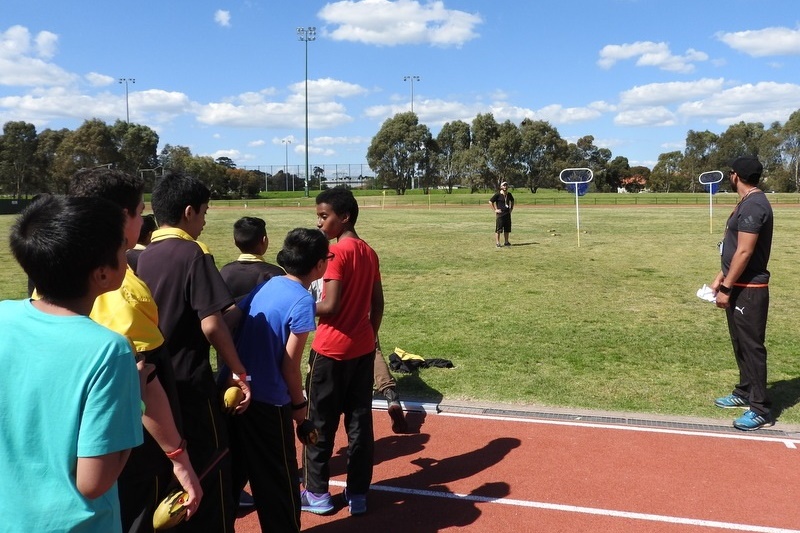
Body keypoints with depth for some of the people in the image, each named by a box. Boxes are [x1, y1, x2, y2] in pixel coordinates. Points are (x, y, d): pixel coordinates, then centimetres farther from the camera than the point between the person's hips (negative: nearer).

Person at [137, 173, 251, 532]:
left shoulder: (142, 258, 6)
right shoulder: (193, 254, -14)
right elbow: (211, 325, -19)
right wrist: (239, 373, -9)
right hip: (189, 384, -7)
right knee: (209, 469, 7)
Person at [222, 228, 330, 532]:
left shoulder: (267, 285, 6)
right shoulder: (302, 301, -15)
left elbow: (227, 322, 7)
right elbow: (290, 366, -13)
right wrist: (299, 404, 0)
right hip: (266, 403, -7)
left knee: (231, 471, 22)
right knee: (279, 481, 11)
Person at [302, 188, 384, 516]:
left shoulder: (336, 252, -16)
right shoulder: (369, 253, 7)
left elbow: (330, 307, -20)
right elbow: (378, 303, 10)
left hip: (332, 351, -7)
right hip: (363, 349, 7)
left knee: (320, 424, 9)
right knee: (360, 422, 11)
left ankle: (318, 494, 21)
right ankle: (358, 494, 20)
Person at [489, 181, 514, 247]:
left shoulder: (509, 194, 10)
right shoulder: (498, 194, -8)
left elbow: (512, 201, 30)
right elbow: (490, 201, -7)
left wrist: (511, 208, 18)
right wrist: (495, 210, -9)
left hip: (507, 213, 6)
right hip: (500, 214, -6)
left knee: (507, 229, 10)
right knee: (498, 229, -5)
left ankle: (506, 242, 20)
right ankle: (497, 243, -1)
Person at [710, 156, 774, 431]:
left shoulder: (753, 205, -20)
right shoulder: (747, 203, 13)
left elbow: (744, 252, -23)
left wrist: (726, 288, -20)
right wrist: (722, 276, 18)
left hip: (749, 289, -10)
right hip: (739, 286, 10)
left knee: (752, 346, -5)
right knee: (741, 343, 19)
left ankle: (760, 409, 3)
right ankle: (745, 392, 33)